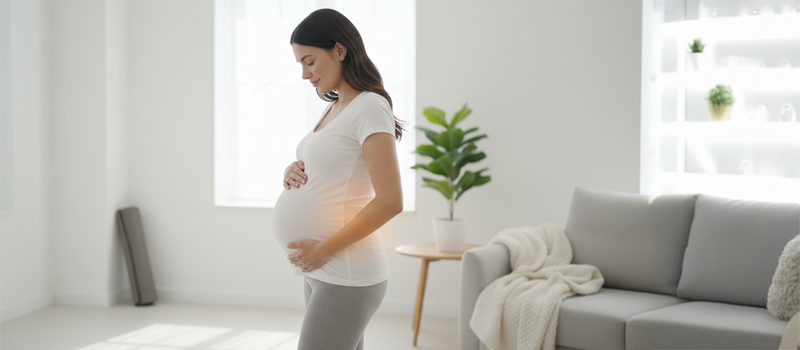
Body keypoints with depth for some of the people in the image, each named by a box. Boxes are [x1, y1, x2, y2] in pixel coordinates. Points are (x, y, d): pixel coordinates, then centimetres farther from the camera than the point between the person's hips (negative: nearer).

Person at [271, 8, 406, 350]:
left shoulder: (369, 108, -12)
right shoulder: (333, 108, 16)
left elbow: (390, 201, -20)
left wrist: (324, 249, -17)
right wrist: (293, 172, 5)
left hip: (346, 276, -9)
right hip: (320, 271, 9)